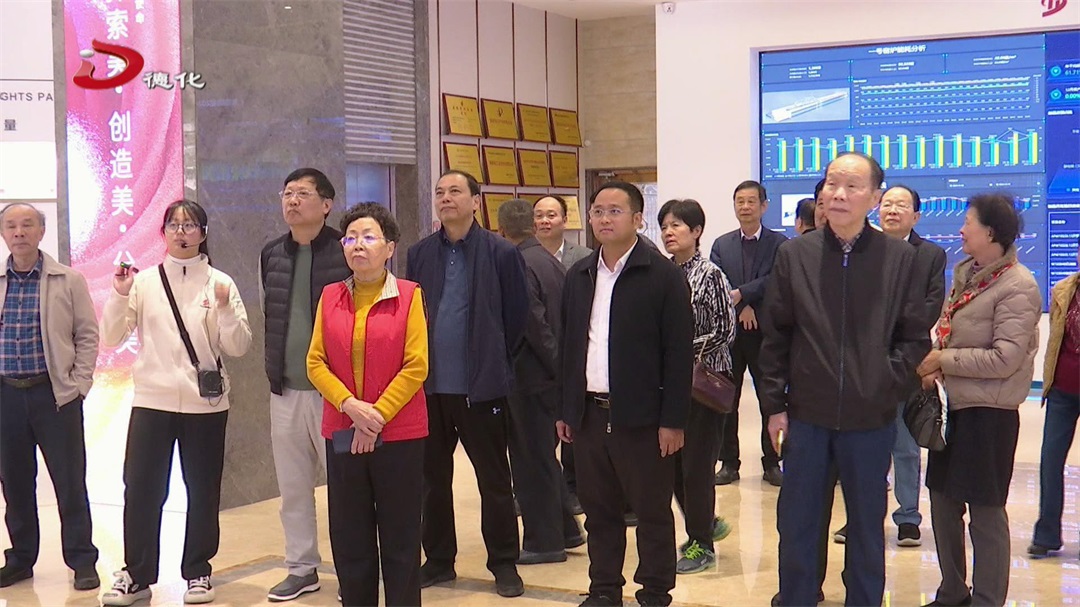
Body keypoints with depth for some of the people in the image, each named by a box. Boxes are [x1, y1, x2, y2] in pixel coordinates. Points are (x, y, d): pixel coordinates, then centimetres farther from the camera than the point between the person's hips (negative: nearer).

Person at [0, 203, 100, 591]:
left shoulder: (69, 280, 1)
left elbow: (87, 334, 2)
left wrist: (78, 383, -5)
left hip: (55, 393, -2)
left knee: (70, 482, 1)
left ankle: (82, 561, 10)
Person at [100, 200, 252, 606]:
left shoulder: (220, 283, 0)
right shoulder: (144, 282, 3)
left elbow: (238, 347, -3)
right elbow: (111, 338, 1)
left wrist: (225, 308, -18)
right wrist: (120, 296, -12)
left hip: (205, 403, 0)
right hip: (151, 402, 1)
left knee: (202, 491, 8)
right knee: (141, 489, 1)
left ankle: (197, 572, 22)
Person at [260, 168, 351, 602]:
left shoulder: (347, 253, -9)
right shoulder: (270, 255, 8)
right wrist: (278, 369, 16)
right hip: (285, 390, 6)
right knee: (292, 486, 12)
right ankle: (302, 568, 25)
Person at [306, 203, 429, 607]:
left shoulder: (409, 296, -4)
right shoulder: (330, 297, 6)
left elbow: (416, 366, -8)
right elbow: (316, 363, 2)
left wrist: (378, 416, -13)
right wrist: (351, 406, -12)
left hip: (398, 434, -3)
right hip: (342, 434, 3)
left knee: (400, 540, 5)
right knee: (349, 540, 10)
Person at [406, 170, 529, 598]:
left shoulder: (501, 254, -5)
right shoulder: (420, 254, 6)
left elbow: (516, 317, -1)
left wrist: (494, 362, 3)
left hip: (481, 386, -4)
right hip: (429, 385, 4)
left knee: (494, 480, 6)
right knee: (432, 478, 12)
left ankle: (503, 563, 17)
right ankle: (438, 560, 25)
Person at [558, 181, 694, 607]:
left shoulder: (664, 276, -7)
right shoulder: (578, 276, 11)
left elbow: (679, 353, -9)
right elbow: (569, 346, 14)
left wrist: (672, 420, -12)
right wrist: (565, 410, 10)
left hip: (641, 416, -5)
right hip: (589, 414, 5)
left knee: (652, 512, 6)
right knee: (599, 511, 13)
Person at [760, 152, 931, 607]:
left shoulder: (900, 257, -2)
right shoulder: (794, 254, 0)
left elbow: (916, 337, 3)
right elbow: (776, 337, 3)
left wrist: (887, 378, -8)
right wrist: (775, 404, 1)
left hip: (872, 418, 0)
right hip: (806, 415, 1)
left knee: (867, 526, 12)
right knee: (796, 524, 9)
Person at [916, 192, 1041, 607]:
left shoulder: (1018, 287, -14)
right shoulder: (965, 273, 9)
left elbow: (1006, 358, -19)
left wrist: (944, 360, -15)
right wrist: (931, 364, -5)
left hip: (988, 412, -8)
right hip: (953, 405, 8)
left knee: (985, 511, 0)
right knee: (943, 499, 15)